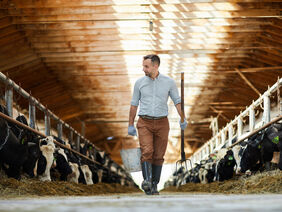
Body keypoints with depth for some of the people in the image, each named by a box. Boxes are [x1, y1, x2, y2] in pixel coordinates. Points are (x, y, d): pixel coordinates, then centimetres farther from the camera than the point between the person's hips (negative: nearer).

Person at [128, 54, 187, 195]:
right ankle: (147, 181, -29)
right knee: (146, 152, -19)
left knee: (158, 156, 4)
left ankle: (154, 185, 13)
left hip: (162, 123, 1)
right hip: (144, 123, 0)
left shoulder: (169, 82, 0)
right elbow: (134, 104, 8)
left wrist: (183, 119, -9)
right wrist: (130, 125, 7)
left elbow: (177, 101, 5)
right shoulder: (140, 82, 2)